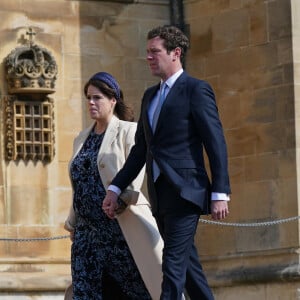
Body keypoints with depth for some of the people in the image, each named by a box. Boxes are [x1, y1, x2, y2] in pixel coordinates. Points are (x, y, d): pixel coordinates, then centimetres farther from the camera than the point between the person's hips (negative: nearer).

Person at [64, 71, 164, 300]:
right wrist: (73, 223, 20)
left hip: (122, 227, -6)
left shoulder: (128, 131, 1)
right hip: (88, 230, 6)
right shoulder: (82, 139, 19)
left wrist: (120, 200, -24)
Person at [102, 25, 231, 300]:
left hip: (185, 192, -8)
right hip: (160, 195, 8)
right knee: (187, 264, 11)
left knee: (173, 266, -13)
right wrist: (116, 188, 11)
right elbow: (140, 150, 19)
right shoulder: (150, 95, 18)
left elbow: (216, 143, -9)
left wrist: (220, 194, -14)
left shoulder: (196, 89, -5)